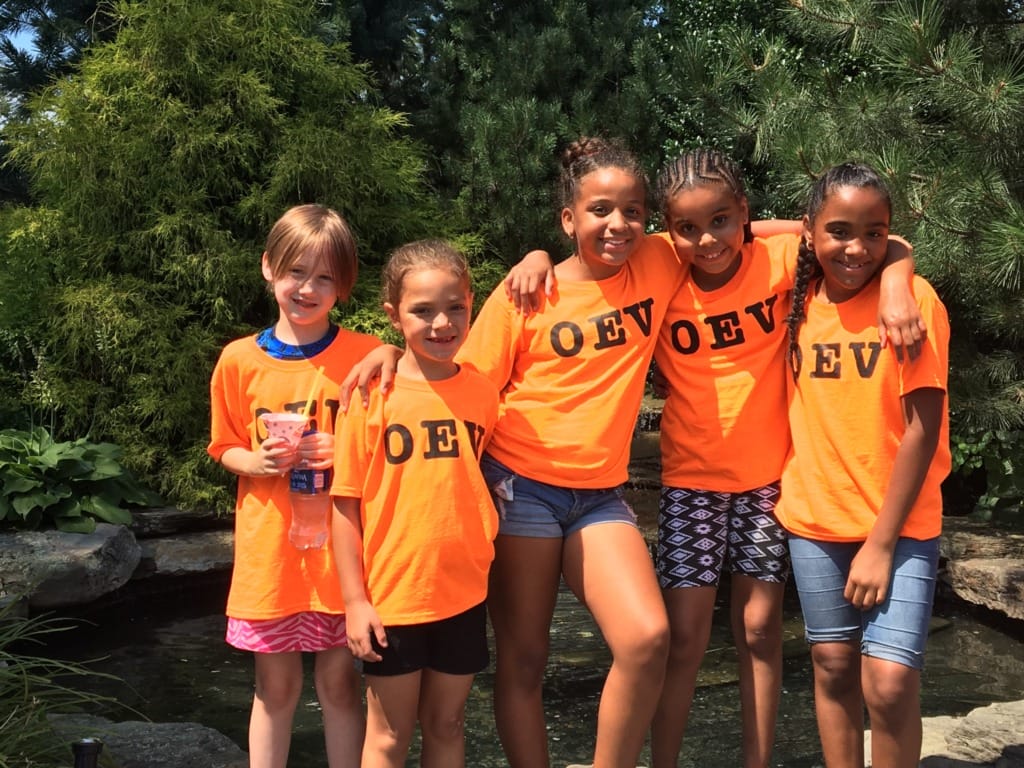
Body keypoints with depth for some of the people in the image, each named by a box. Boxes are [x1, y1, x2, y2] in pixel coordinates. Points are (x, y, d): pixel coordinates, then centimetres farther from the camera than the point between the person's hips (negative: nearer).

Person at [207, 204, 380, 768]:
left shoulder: (366, 356, -5)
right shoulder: (240, 360, -1)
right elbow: (226, 449, 9)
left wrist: (346, 452, -16)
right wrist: (256, 462, -12)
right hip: (269, 545, 1)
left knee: (338, 679, 10)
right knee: (275, 685, 12)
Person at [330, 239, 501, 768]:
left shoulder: (482, 392, -1)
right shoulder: (373, 394, -10)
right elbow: (346, 504, -8)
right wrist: (355, 600, -9)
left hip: (463, 594, 3)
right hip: (392, 597, -3)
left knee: (446, 726, 17)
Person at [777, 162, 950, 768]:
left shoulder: (913, 300, -12)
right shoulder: (799, 299, 0)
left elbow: (922, 429, -13)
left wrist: (881, 543, -13)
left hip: (899, 525, -4)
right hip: (815, 520, 4)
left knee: (890, 681, -11)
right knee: (833, 665, 11)